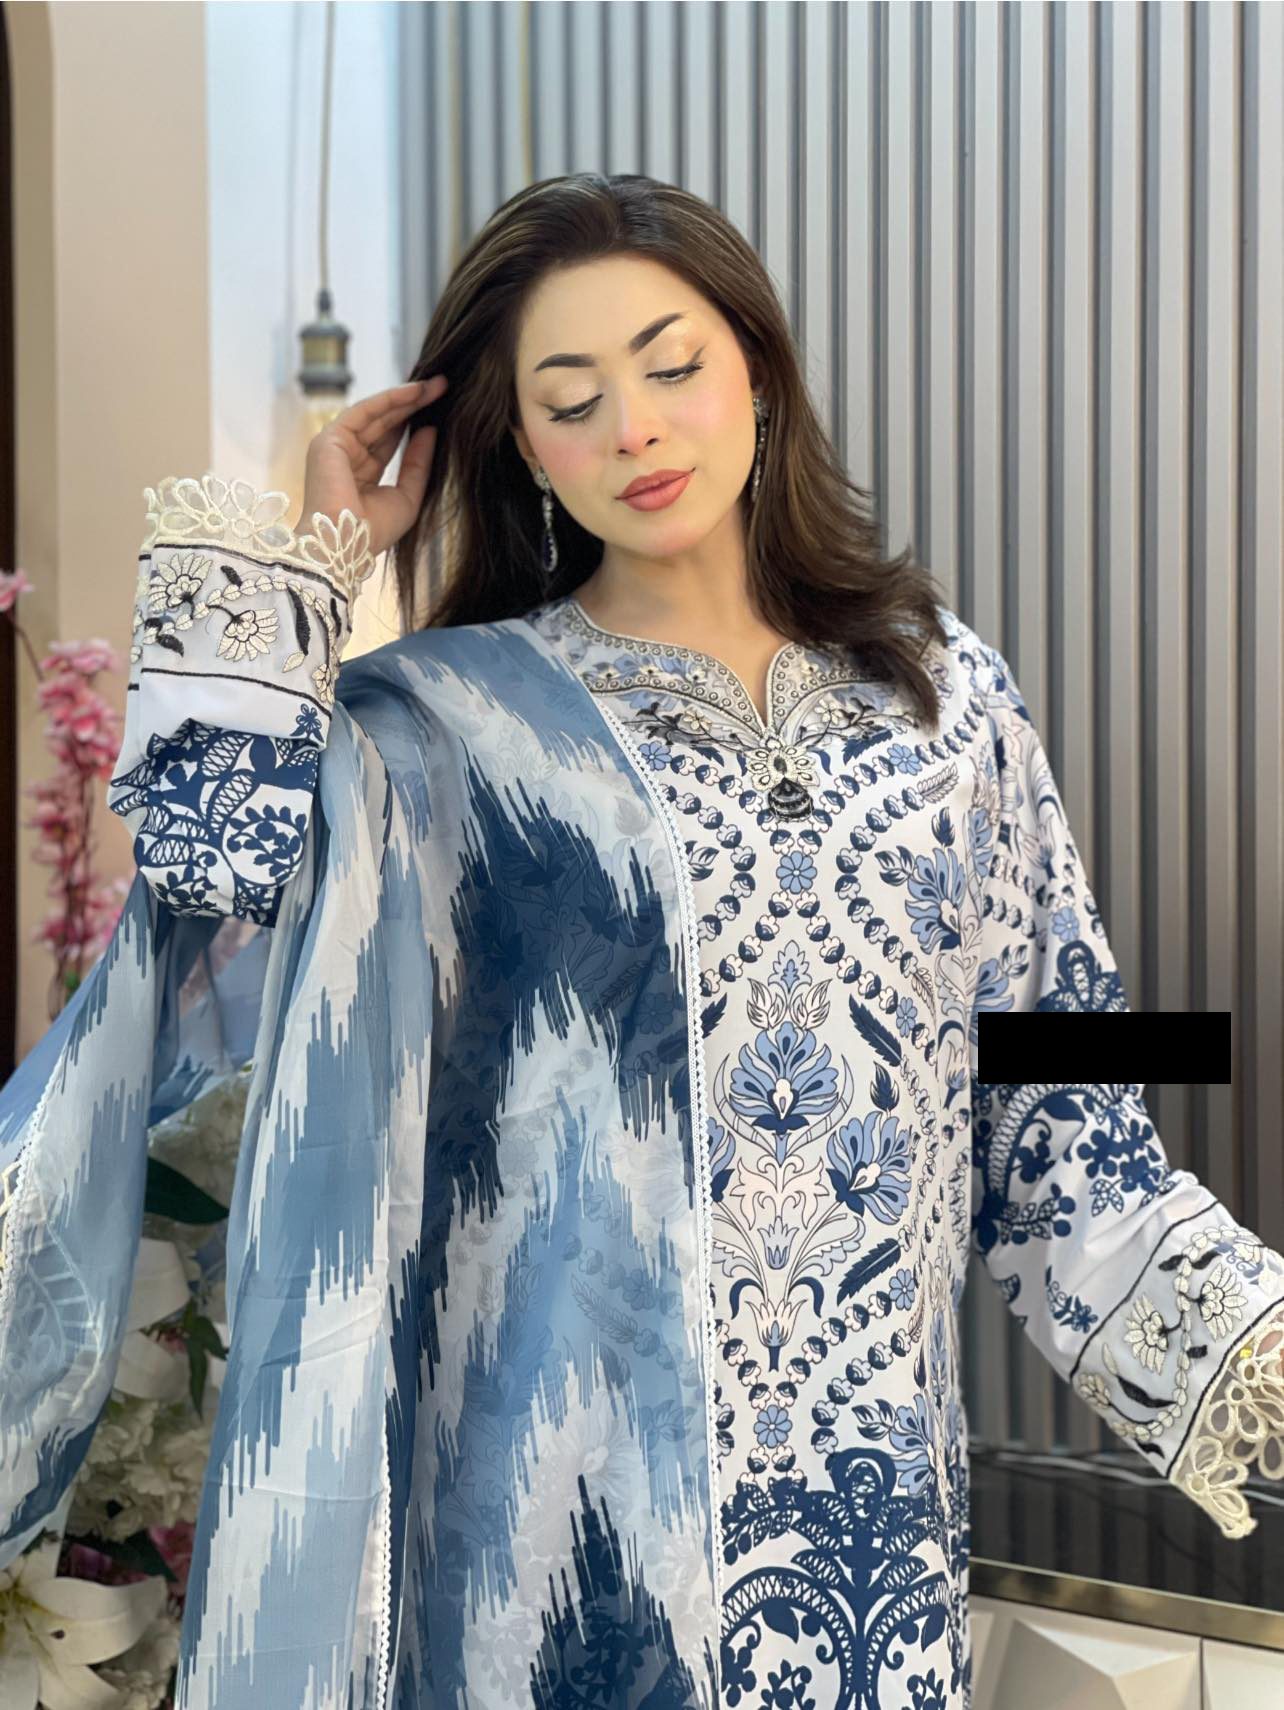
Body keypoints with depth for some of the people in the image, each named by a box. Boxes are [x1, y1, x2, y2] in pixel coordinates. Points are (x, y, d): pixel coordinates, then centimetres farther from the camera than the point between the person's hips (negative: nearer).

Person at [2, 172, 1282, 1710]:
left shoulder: (940, 690, 6)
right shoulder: (463, 719, -2)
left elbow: (1053, 1083, 6)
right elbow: (216, 848, -21)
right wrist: (315, 547, -9)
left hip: (874, 1461, 3)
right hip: (577, 1456, -2)